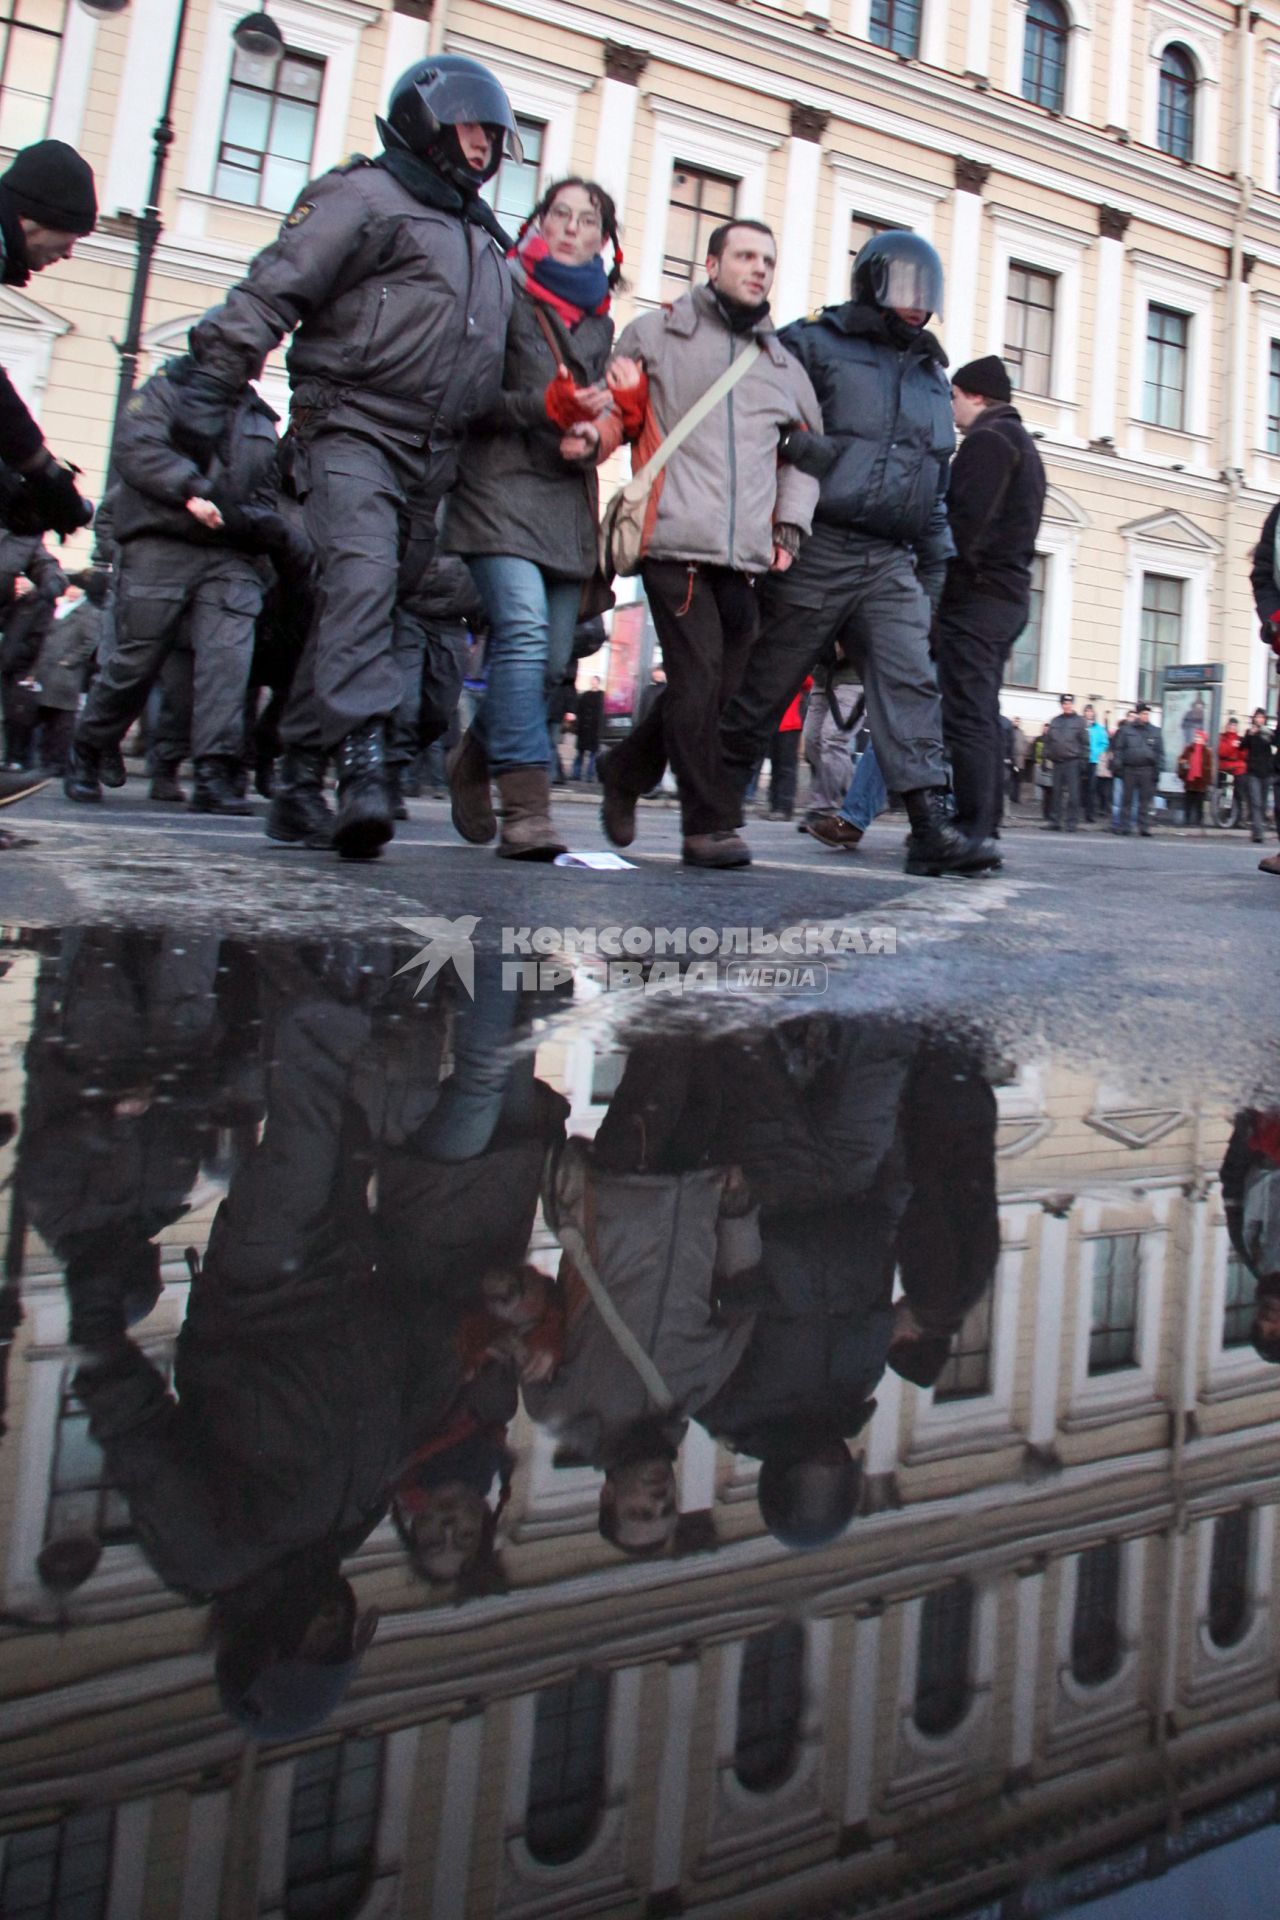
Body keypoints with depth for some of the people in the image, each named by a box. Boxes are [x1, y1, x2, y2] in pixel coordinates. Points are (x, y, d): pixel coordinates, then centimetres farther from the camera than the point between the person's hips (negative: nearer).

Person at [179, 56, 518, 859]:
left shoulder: (483, 238, 27)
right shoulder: (365, 197, 2)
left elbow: (493, 360, 34)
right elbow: (273, 290, -7)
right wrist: (216, 383, -15)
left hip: (430, 458, 7)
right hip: (352, 430, -7)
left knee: (369, 602, 5)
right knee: (363, 579, -27)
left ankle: (301, 777, 10)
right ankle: (366, 763, -36)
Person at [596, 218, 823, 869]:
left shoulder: (784, 365, 24)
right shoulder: (653, 334, 13)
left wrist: (789, 527, 17)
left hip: (747, 557, 5)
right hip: (675, 544, -5)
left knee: (725, 686, 4)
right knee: (698, 681, -13)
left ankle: (626, 773, 25)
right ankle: (711, 825, -8)